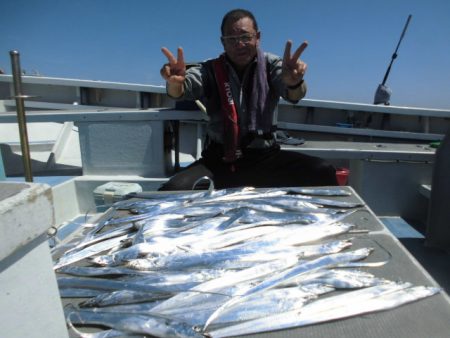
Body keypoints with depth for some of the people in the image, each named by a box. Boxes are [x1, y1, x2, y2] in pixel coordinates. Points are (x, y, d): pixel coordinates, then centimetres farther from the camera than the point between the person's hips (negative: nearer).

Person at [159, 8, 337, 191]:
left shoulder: (270, 64, 4)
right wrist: (175, 82, -40)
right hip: (219, 161, 0)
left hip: (265, 157, 1)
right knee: (172, 191, -25)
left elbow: (292, 94, -14)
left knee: (323, 173, -21)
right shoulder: (210, 69, 4)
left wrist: (293, 82, -39)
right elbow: (183, 89, -14)